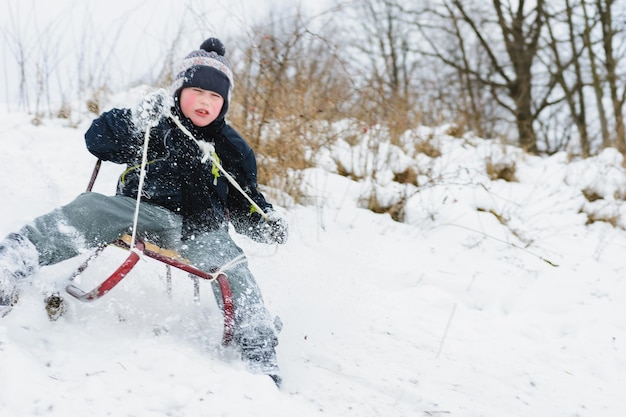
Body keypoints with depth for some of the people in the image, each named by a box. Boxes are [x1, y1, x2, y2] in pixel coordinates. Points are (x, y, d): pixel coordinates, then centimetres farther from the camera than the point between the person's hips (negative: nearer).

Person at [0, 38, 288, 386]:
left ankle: (260, 358, -26)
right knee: (89, 210, -30)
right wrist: (137, 121, -14)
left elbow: (245, 205, 22)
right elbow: (97, 140, 1)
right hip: (140, 210, -1)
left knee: (231, 266, -29)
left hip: (198, 228, 1)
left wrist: (267, 223, 1)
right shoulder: (156, 122, 12)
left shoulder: (232, 148, 18)